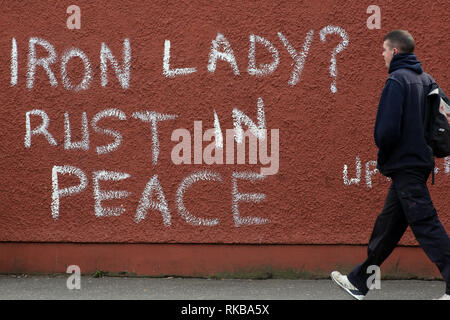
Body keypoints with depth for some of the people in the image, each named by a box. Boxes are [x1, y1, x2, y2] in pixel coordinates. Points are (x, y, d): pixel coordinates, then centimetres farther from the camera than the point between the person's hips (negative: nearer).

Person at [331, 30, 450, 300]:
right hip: (421, 161, 9)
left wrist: (383, 158, -2)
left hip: (405, 165, -9)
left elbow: (387, 129, -21)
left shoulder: (397, 80, -13)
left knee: (426, 225, -9)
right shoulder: (425, 79, 13)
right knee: (388, 225, 15)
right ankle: (360, 281, 25)